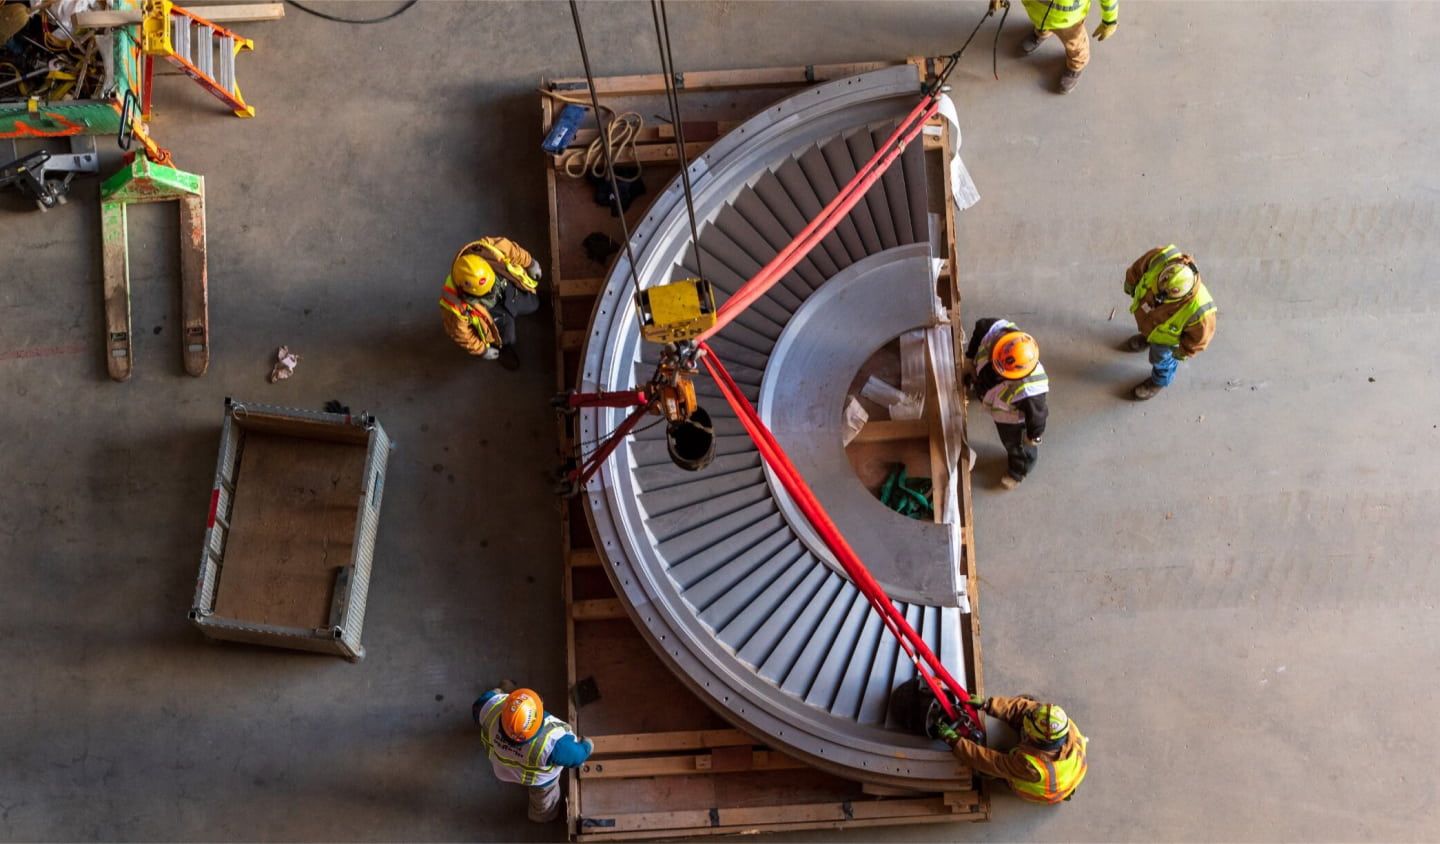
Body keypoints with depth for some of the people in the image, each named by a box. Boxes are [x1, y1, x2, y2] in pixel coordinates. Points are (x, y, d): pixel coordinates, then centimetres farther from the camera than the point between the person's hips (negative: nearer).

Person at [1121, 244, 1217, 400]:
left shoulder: (1198, 310, -49)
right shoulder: (1160, 258, -43)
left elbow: (1200, 336, -25)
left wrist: (1184, 352, -6)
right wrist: (1131, 283, 3)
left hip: (1165, 336, -3)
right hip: (1144, 309, 3)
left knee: (1160, 358, 29)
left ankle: (1161, 380, 63)